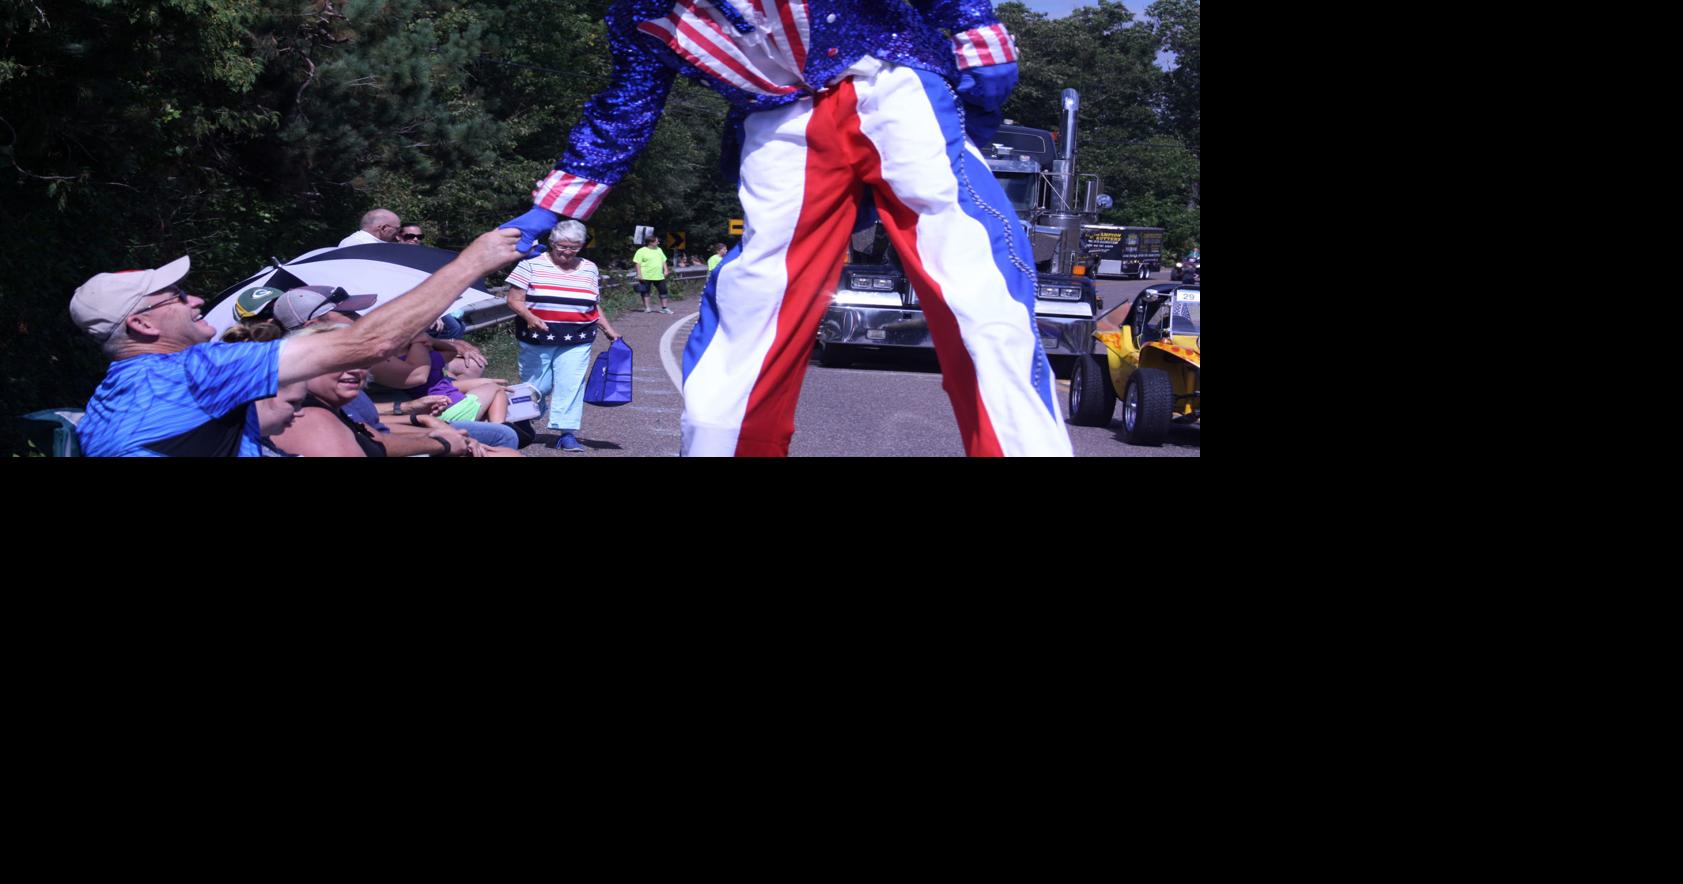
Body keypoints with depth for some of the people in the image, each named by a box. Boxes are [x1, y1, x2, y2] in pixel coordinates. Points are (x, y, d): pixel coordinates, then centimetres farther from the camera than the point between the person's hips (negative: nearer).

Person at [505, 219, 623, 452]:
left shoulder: (589, 270, 12)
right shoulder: (532, 265, -1)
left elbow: (594, 308, 20)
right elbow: (514, 300, -6)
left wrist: (609, 331, 12)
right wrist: (529, 317, -23)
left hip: (575, 342, 2)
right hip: (537, 340, -2)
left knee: (571, 385, -10)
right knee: (536, 387, 5)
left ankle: (567, 433, -9)